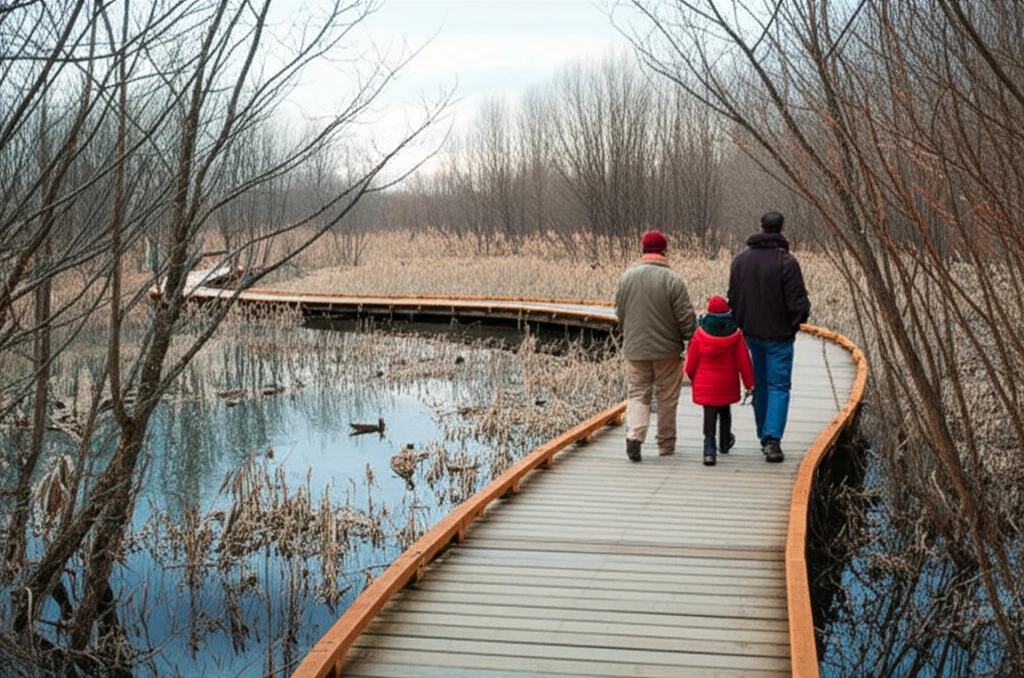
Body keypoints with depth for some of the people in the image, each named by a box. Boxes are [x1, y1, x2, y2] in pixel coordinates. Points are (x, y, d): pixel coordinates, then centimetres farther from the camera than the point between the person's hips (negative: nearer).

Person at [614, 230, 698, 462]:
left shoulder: (626, 277, 1)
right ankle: (666, 444, 19)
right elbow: (686, 317, -11)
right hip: (667, 349, -2)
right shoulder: (673, 280, -12)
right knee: (667, 399, 10)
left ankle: (634, 435, -12)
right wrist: (692, 340, 3)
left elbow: (619, 313, 10)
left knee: (637, 394, 9)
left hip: (635, 349, 2)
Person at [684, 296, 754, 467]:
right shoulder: (734, 334, -6)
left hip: (706, 384, -2)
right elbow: (743, 360, -4)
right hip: (727, 383, 2)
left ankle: (709, 450, -15)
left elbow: (692, 361, -1)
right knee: (725, 411, 23)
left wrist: (692, 377, 17)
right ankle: (725, 443, 40)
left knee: (710, 415, -2)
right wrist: (749, 382, 4)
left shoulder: (700, 334, -8)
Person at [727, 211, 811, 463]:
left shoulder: (740, 259, 3)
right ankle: (772, 438, -14)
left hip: (752, 333, 5)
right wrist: (798, 320, 6)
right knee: (779, 386, -1)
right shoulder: (786, 262, -15)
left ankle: (764, 437, 23)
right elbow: (798, 302, -14)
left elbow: (733, 298, 8)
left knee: (760, 384, 17)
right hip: (778, 334, -5)